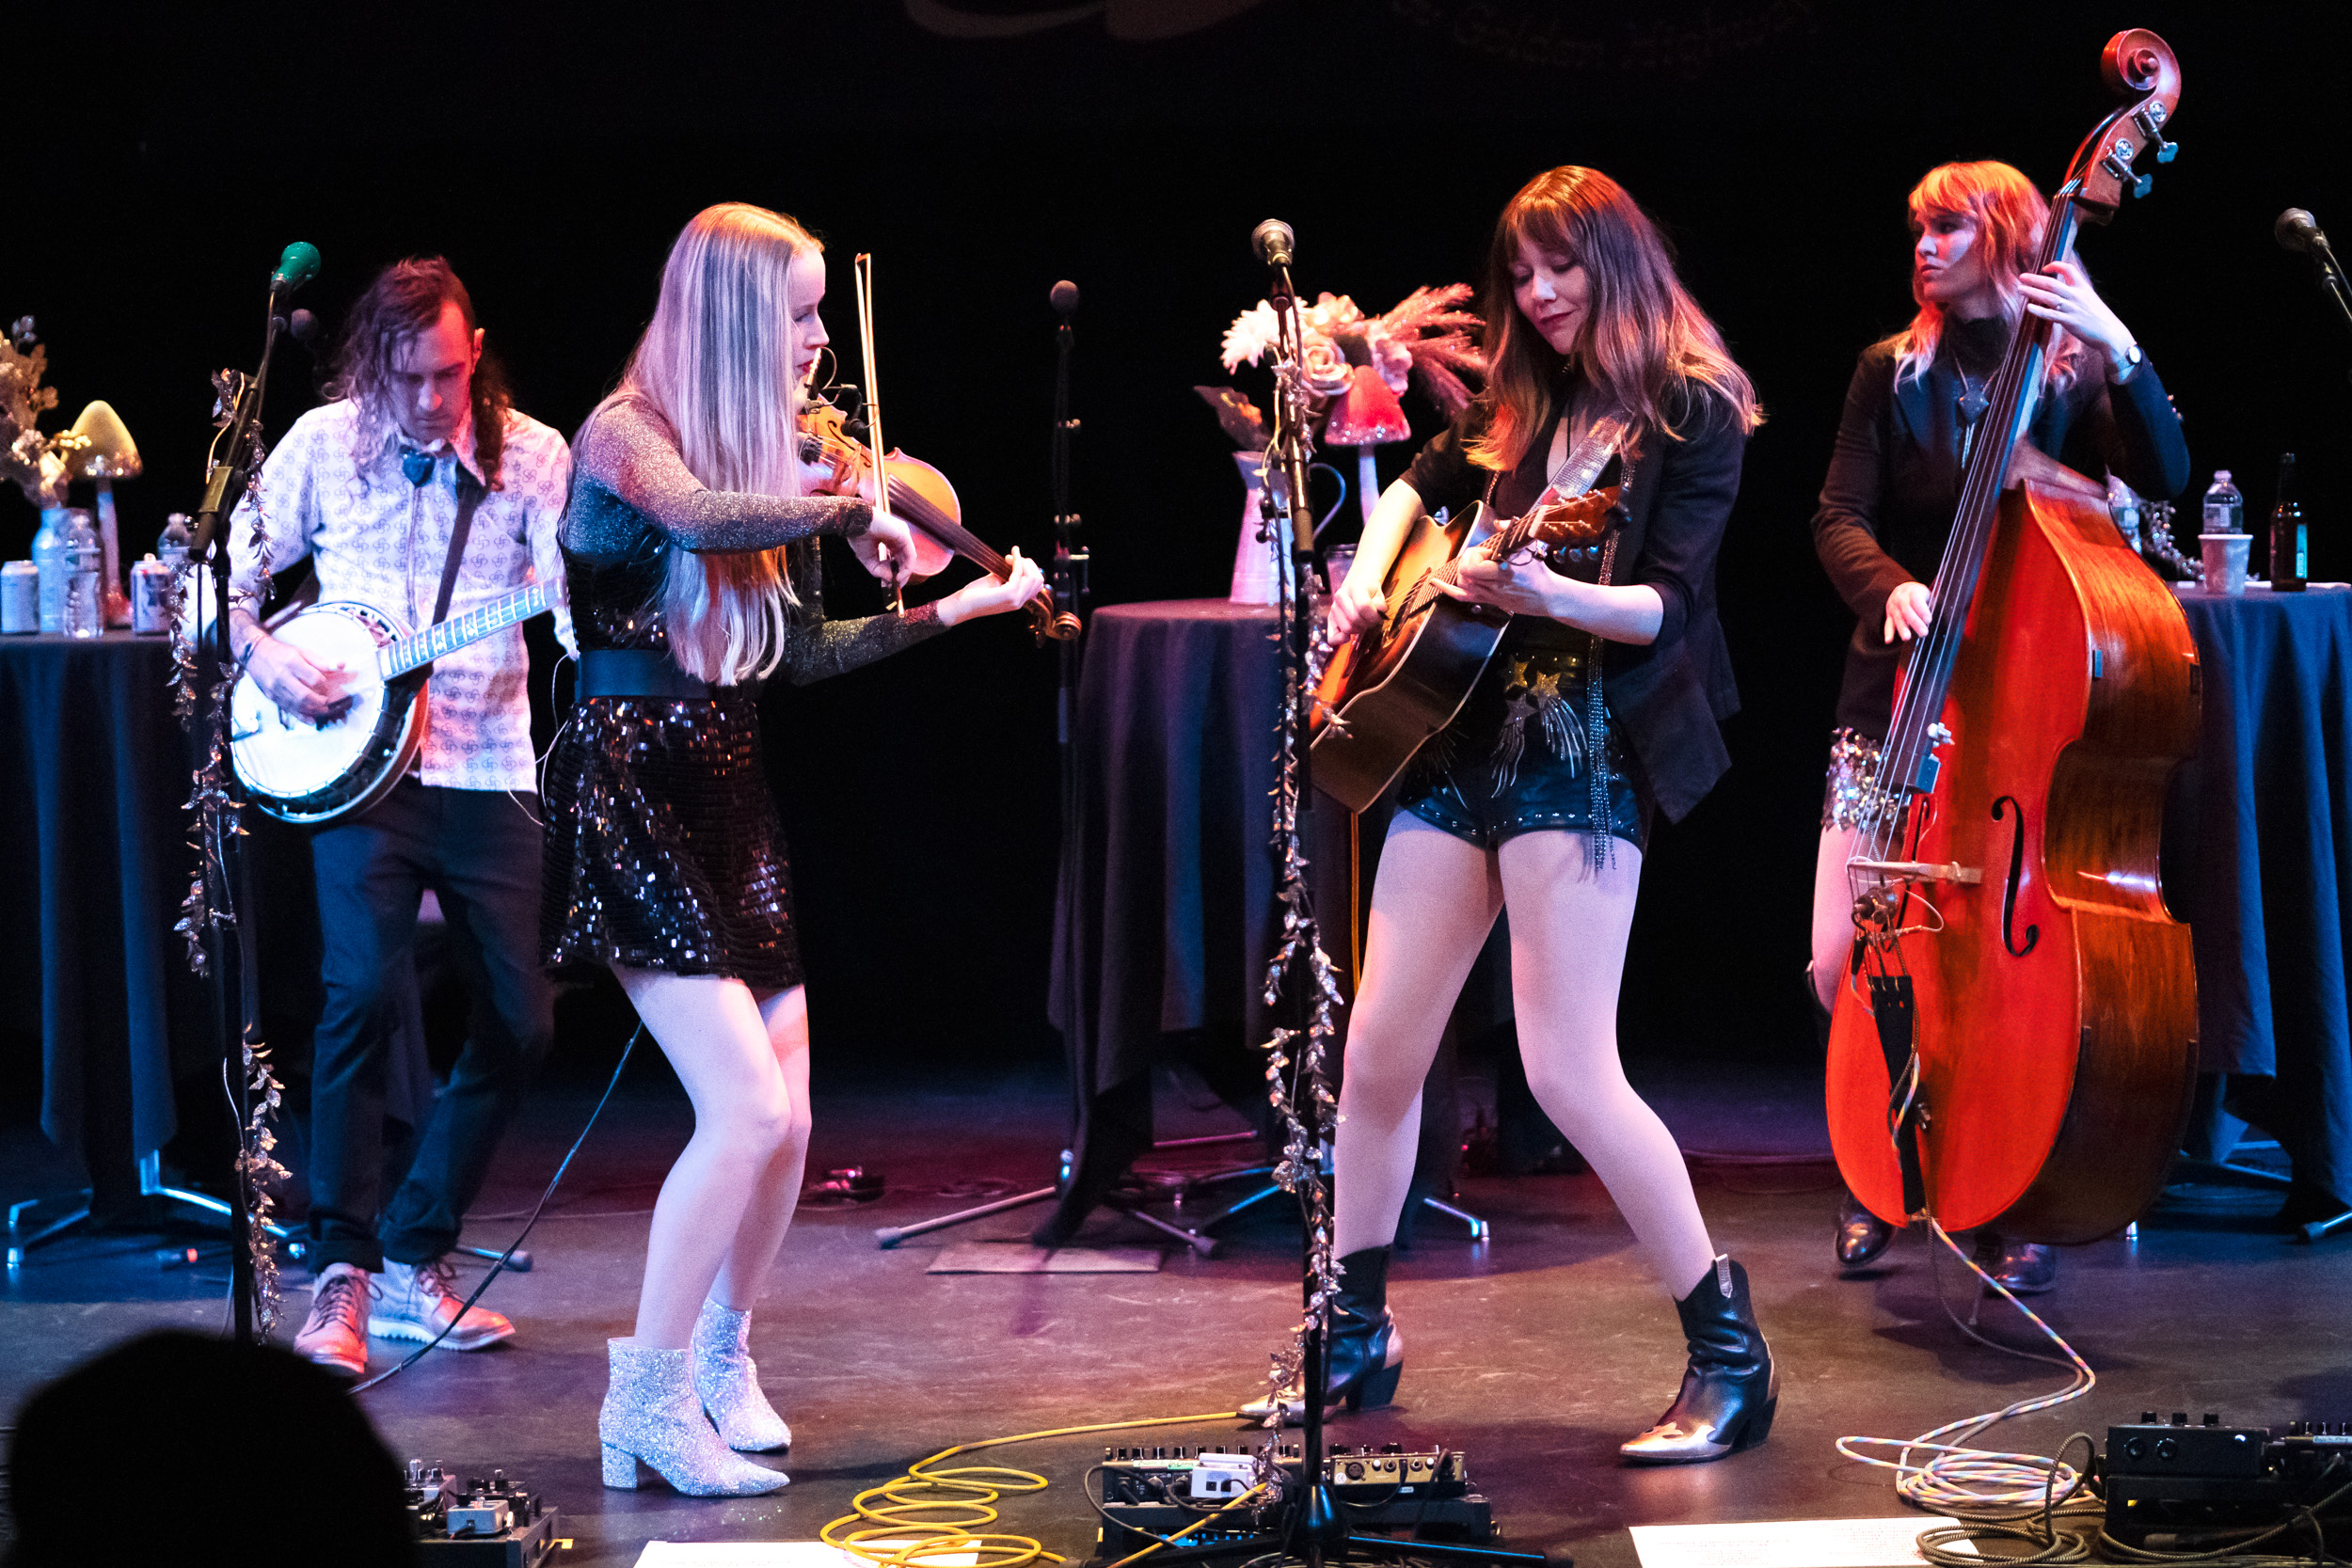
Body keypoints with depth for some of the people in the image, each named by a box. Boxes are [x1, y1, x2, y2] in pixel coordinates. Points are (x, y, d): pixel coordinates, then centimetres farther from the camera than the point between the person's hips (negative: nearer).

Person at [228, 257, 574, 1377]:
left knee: (521, 1020, 1)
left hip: (489, 774, 2)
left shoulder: (532, 455, 0)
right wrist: (263, 654, -9)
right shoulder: (322, 445, 2)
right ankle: (342, 1275, -10)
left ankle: (413, 1256, 17)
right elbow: (228, 571, 10)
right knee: (362, 991, -19)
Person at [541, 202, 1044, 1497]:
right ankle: (649, 1397, -5)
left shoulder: (768, 456, 13)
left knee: (784, 1124, 6)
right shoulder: (625, 433, -9)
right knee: (746, 1109, -16)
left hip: (729, 792, 8)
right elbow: (702, 521, -32)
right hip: (633, 790, -7)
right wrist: (850, 509, -19)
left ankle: (723, 1357, 28)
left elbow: (799, 653, 12)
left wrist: (955, 609, 8)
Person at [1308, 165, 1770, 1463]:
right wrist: (1366, 579, 15)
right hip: (1464, 735, 7)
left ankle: (1730, 1357, -4)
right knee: (1375, 1055, 6)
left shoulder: (1692, 412, -3)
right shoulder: (1521, 405, 16)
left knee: (1568, 1070, -15)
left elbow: (1670, 605, -13)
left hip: (1585, 749, -7)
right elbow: (1418, 485, 34)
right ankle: (1354, 1334, 22)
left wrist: (1551, 596, -31)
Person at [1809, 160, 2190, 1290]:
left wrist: (2119, 352, -26)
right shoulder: (1895, 370, 8)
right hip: (1900, 693, 2)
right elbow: (1839, 519, -1)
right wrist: (1890, 587, -22)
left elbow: (2164, 477, -13)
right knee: (1839, 962, -5)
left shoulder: (2072, 371, 3)